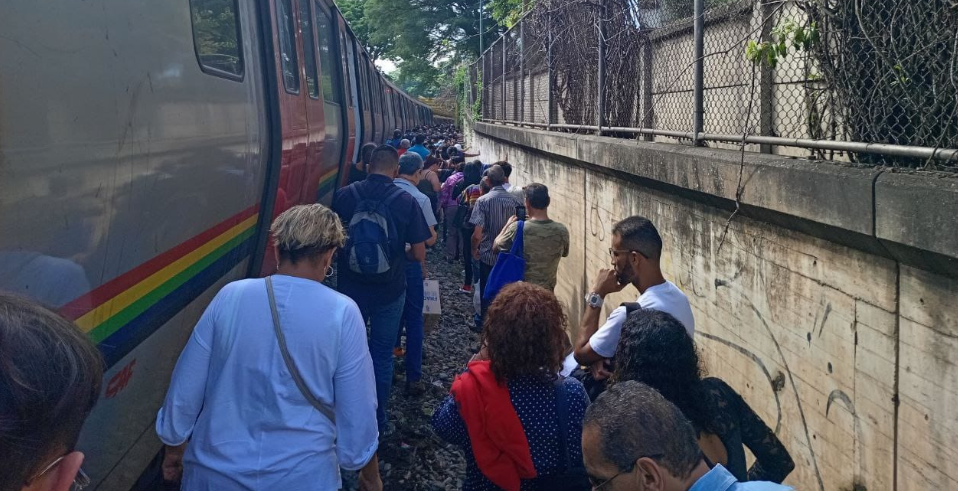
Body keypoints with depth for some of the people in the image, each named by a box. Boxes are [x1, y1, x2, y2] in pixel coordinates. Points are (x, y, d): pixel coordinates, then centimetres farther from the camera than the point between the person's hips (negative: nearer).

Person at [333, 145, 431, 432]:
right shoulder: (406, 201, -11)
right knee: (382, 356, 12)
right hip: (389, 290, -1)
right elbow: (419, 255, -9)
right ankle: (377, 421, 22)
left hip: (350, 288, 1)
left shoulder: (345, 195, -8)